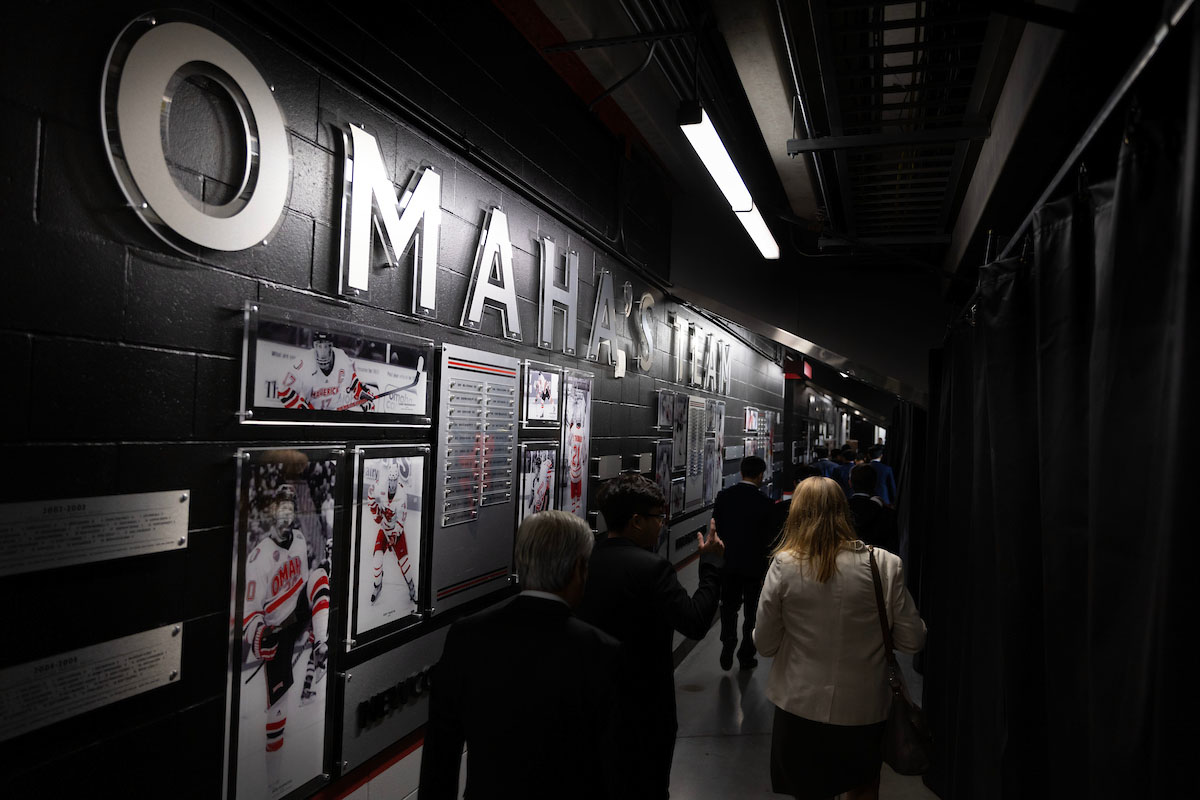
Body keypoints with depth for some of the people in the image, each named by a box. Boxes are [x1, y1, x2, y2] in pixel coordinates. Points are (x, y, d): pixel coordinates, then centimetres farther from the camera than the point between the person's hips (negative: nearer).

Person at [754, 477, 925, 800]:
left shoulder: (784, 565, -16)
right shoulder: (885, 565, -14)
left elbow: (764, 644, -8)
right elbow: (912, 640, -6)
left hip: (801, 707, -1)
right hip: (864, 708, 1)